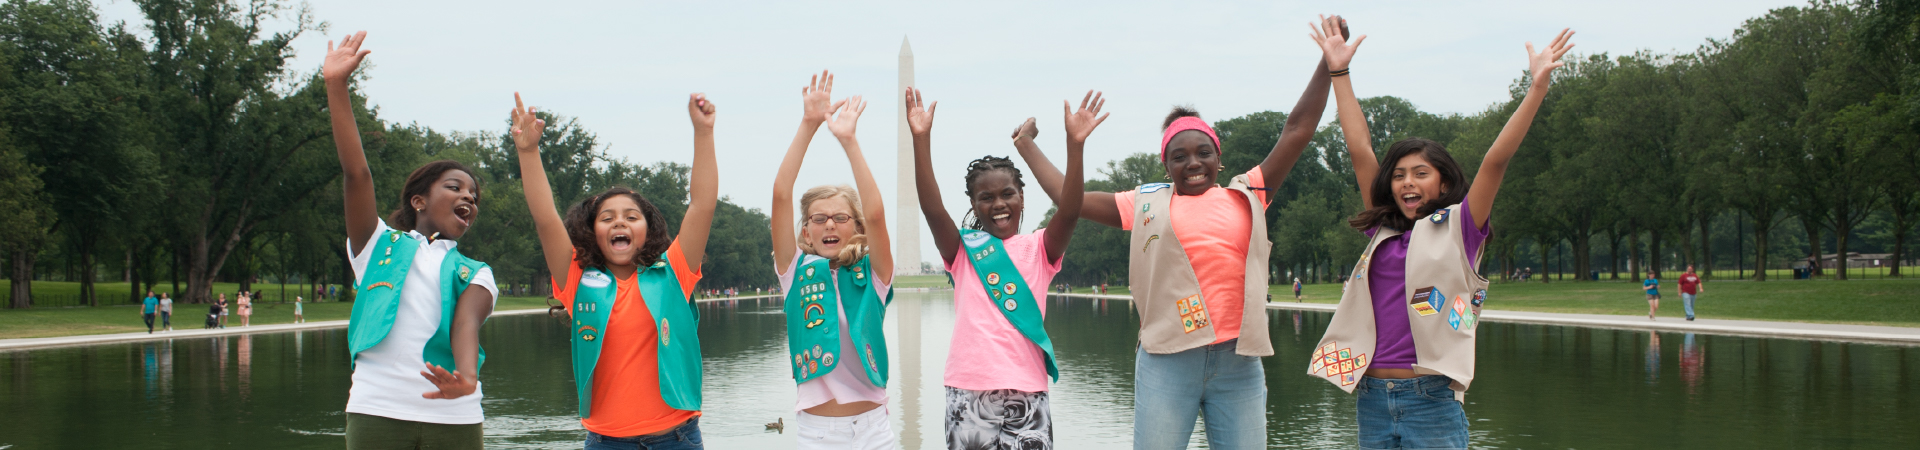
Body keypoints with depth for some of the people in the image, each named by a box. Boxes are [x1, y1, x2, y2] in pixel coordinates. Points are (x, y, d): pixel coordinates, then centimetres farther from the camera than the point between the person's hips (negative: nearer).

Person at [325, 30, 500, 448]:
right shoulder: (379, 244, 14)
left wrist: (466, 377, -27)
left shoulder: (475, 273, 15)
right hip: (376, 410, -1)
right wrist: (337, 86, -8)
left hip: (453, 416, 1)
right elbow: (356, 173, 2)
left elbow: (467, 321, -5)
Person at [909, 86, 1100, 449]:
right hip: (968, 391, 0)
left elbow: (1069, 212, -10)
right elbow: (932, 207, -8)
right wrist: (921, 139, -18)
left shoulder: (1039, 248, 7)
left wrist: (1075, 145, -22)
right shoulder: (963, 249, 7)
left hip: (1027, 392, 0)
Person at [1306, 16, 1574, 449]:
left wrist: (1538, 86, -13)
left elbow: (1496, 159, -6)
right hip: (1372, 399, 4)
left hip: (1432, 399, -4)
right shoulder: (1383, 231, 12)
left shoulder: (1458, 228, 2)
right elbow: (1360, 150, 12)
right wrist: (1339, 73, 13)